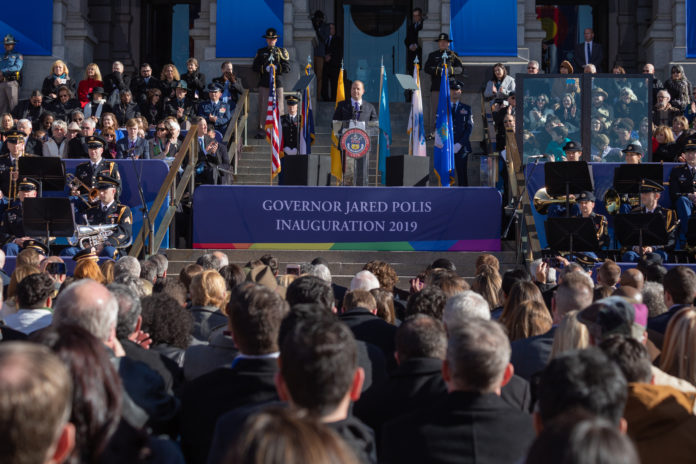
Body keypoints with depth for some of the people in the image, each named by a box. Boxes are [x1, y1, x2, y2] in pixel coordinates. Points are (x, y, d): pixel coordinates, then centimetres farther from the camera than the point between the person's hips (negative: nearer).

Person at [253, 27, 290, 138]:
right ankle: (262, 129, 7)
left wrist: (276, 68, -16)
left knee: (279, 107, 0)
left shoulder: (281, 51, 7)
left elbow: (287, 68, 0)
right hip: (264, 83, 1)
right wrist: (264, 68, -13)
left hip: (277, 83, -1)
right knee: (263, 106, 1)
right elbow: (254, 67, 4)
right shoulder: (260, 52, 9)